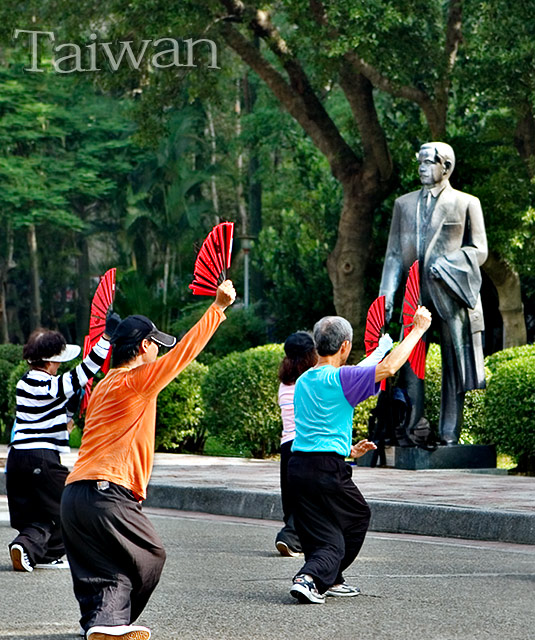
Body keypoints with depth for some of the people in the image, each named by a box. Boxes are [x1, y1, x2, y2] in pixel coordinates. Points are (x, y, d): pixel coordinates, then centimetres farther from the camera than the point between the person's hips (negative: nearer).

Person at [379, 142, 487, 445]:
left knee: (454, 365, -1)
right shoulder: (404, 204, 17)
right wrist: (387, 294, 3)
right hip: (415, 296, 3)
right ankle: (411, 430, -1)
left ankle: (449, 434, 1)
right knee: (410, 363, -4)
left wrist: (446, 264, -12)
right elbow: (394, 254, 15)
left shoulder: (466, 203, 8)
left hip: (451, 296, -3)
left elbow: (479, 251, 4)